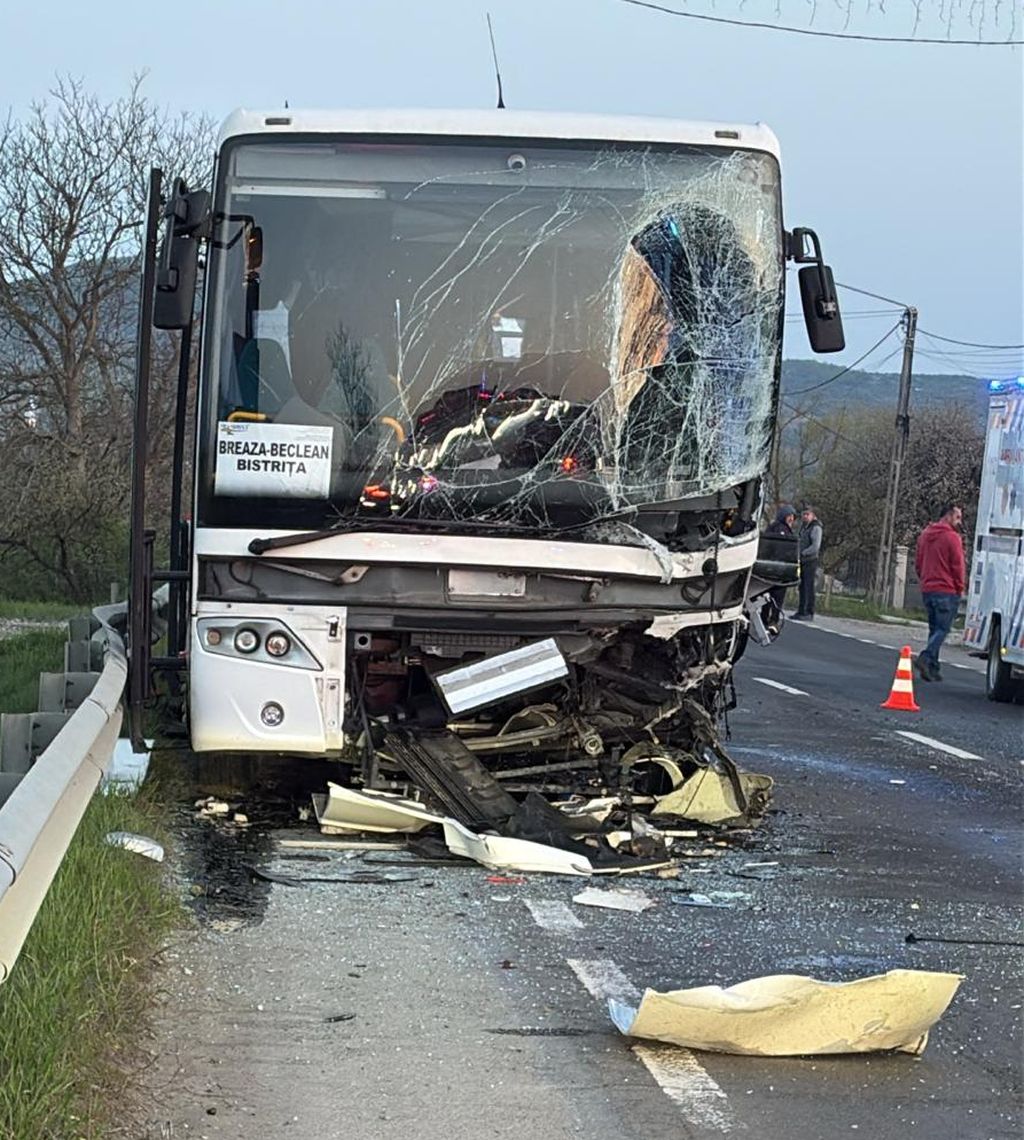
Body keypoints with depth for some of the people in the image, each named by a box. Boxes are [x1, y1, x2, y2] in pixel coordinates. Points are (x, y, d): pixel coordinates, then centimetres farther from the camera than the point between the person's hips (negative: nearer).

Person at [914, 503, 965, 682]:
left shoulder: (925, 535, 12)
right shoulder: (952, 537, -11)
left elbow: (918, 562, 17)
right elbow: (958, 566, -11)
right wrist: (960, 587, 1)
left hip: (927, 590, 7)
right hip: (947, 591, -7)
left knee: (934, 629, 12)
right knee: (943, 629, -5)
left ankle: (932, 668, 8)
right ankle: (926, 657, -22)